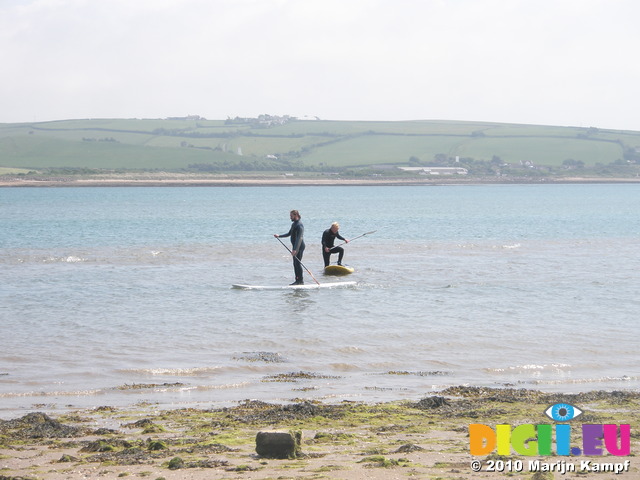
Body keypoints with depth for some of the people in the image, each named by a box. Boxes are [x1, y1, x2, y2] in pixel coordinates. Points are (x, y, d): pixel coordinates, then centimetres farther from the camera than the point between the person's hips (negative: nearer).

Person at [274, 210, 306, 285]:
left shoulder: (299, 225, -17)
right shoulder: (293, 224, 16)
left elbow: (299, 238, -24)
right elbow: (289, 234, 29)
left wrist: (295, 249, -30)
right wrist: (279, 236, 19)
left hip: (299, 247, -10)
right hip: (295, 246, 10)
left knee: (298, 263, -11)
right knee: (295, 264, 10)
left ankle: (301, 281, -8)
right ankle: (297, 280, 14)